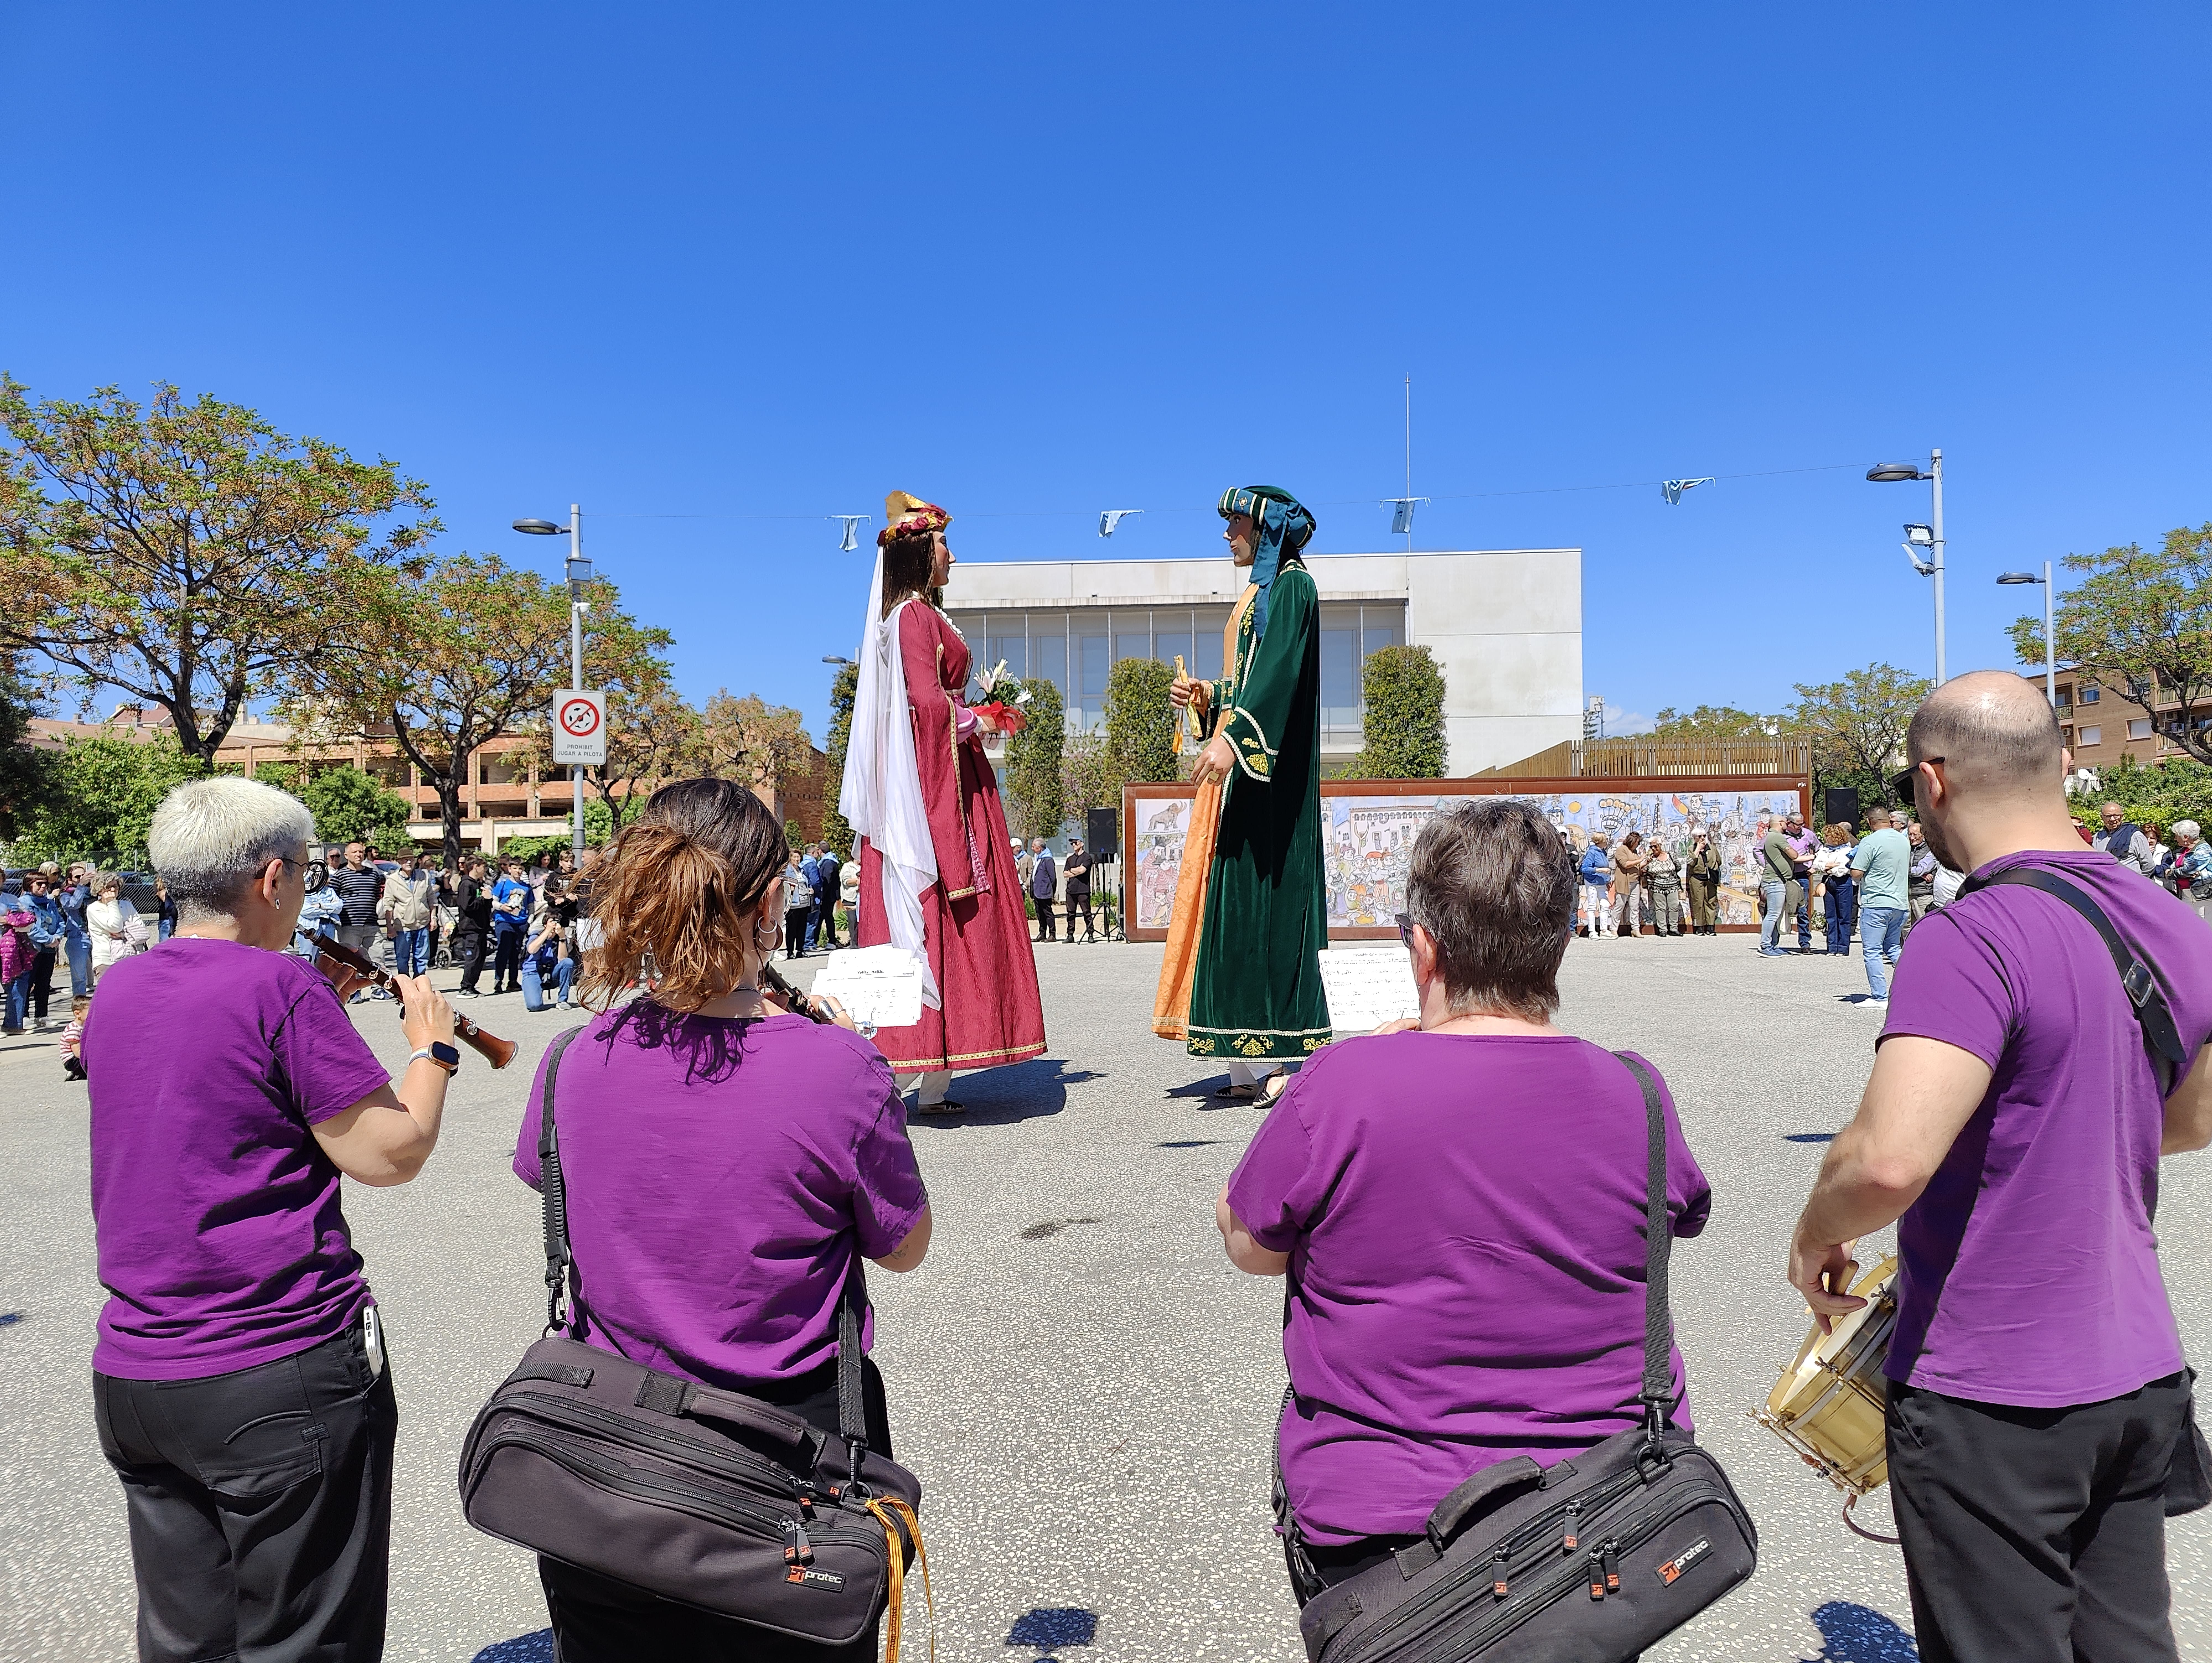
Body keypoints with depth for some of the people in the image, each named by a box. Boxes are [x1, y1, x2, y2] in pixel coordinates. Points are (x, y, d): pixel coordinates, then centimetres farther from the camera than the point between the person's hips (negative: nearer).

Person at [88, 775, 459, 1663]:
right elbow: (393, 1154, -16)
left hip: (129, 1375, 7)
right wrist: (432, 1046, -1)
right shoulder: (280, 987, -17)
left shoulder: (116, 988, 5)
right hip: (283, 1380, -7)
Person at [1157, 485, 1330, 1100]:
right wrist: (1204, 697, 7)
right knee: (1234, 900, 5)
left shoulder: (1291, 586, -6)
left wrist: (1234, 740, -32)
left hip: (1268, 771, -9)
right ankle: (1250, 1065, 6)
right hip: (1239, 766, 9)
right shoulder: (1257, 592, 22)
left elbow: (1278, 673, -21)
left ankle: (1291, 1059, -7)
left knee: (1266, 898, -11)